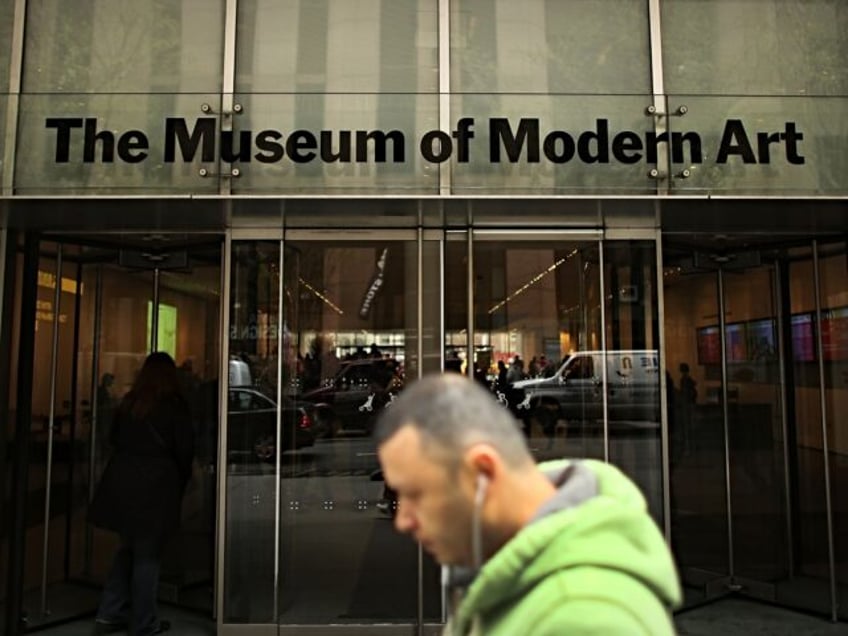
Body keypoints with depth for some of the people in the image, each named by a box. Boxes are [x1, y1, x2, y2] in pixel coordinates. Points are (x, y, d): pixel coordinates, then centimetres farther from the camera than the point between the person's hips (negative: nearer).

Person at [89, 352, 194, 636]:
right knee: (147, 554, 5)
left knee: (128, 548, 19)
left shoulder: (127, 403, 7)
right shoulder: (174, 406, -7)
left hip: (121, 482, 5)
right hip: (155, 485, -5)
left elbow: (115, 439, 12)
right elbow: (185, 450, -5)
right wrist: (180, 483, 9)